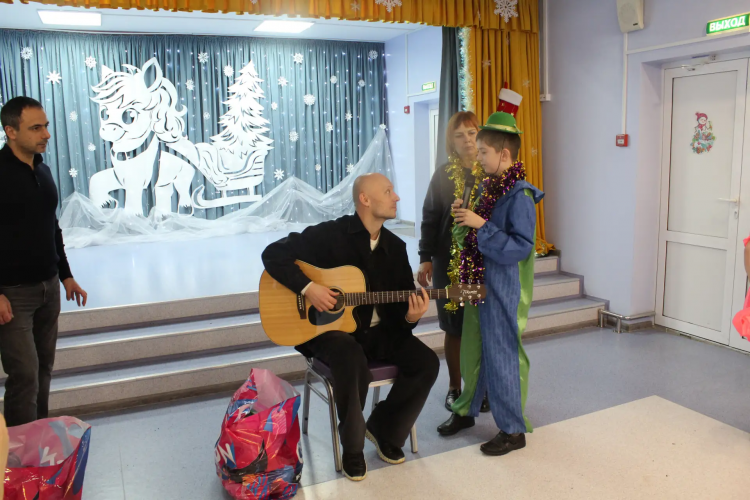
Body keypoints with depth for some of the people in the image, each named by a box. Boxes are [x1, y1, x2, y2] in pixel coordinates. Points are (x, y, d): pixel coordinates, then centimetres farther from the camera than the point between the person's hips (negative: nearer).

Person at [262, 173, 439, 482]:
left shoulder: (396, 247, 5)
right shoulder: (329, 234, -10)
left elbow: (404, 300, 7)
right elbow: (273, 254, -12)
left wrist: (410, 316, -17)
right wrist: (307, 288, -23)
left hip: (378, 331, 6)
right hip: (330, 328, -5)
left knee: (426, 362, -14)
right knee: (354, 365, -36)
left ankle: (384, 430, 9)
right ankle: (353, 447, -8)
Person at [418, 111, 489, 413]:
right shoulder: (443, 176, 4)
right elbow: (429, 219, 5)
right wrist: (425, 259, -1)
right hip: (448, 263, 1)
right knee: (453, 328, 9)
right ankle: (454, 388, 25)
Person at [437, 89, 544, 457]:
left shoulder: (519, 195, -18)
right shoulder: (488, 186, 9)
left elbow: (519, 248, -23)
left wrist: (480, 225, -26)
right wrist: (463, 217, -1)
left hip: (503, 291, -8)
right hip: (477, 283, 8)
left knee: (502, 356, 1)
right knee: (472, 350, 19)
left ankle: (513, 430, 18)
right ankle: (466, 410, 37)